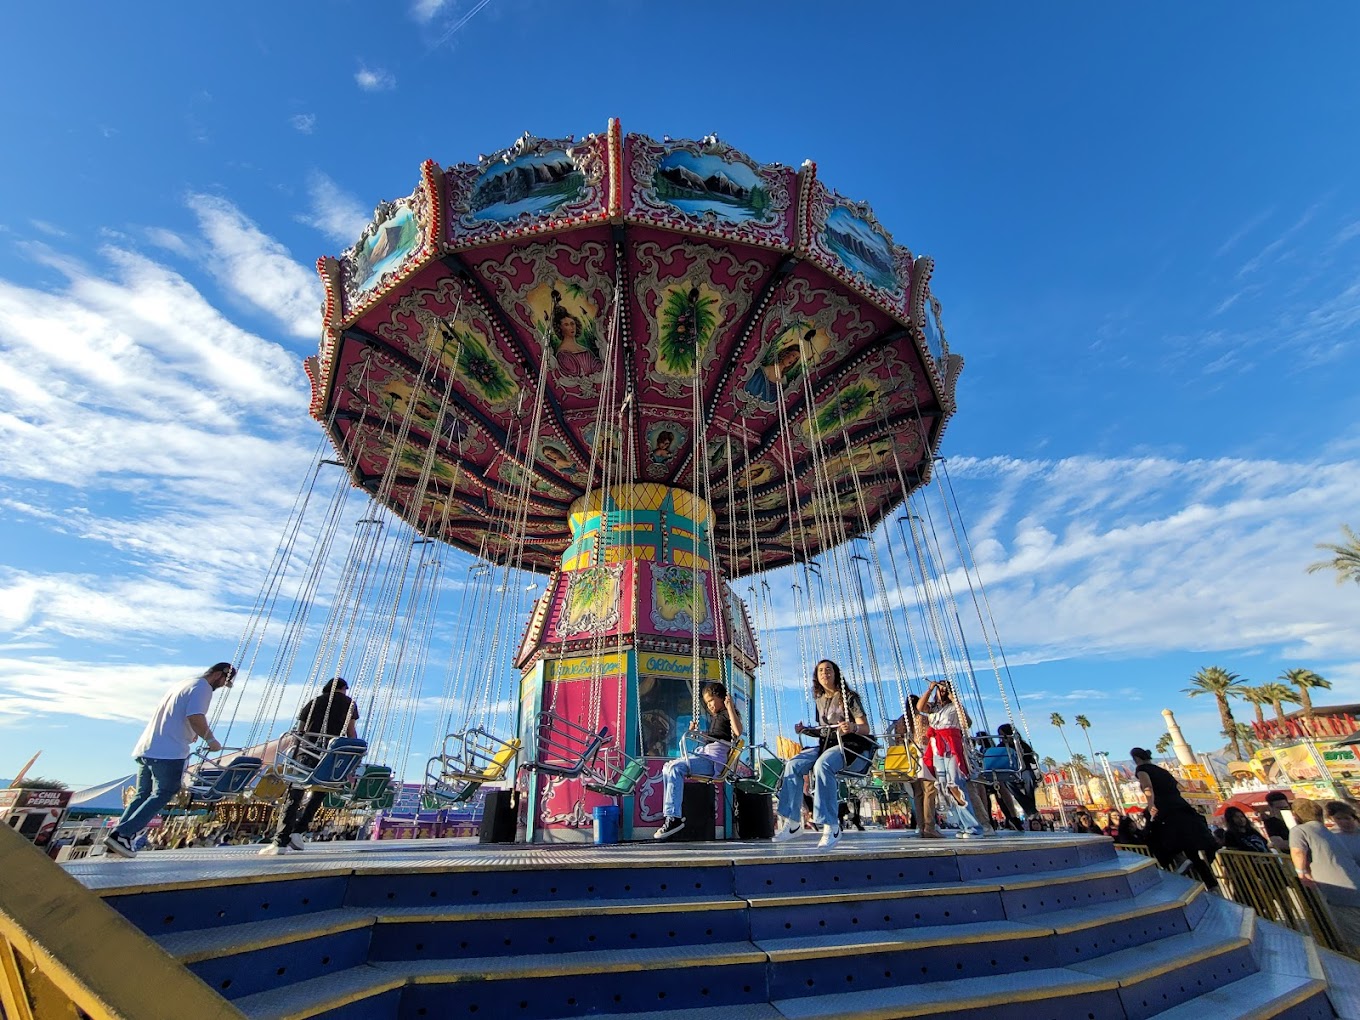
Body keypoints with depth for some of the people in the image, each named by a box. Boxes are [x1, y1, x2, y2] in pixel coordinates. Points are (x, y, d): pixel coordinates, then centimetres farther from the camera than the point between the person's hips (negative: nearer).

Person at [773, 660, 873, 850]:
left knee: (822, 765, -37)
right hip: (825, 745, 6)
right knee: (792, 764, -19)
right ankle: (792, 821, -13)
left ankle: (831, 825, -31)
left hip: (849, 745, -6)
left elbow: (865, 729, -7)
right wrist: (806, 730, 3)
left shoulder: (848, 697, -1)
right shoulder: (820, 700, 16)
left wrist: (853, 727, -29)